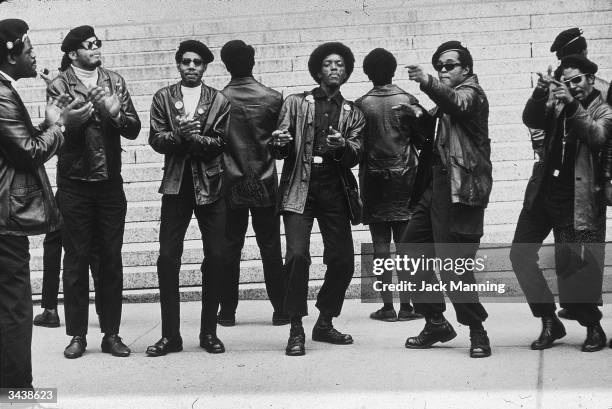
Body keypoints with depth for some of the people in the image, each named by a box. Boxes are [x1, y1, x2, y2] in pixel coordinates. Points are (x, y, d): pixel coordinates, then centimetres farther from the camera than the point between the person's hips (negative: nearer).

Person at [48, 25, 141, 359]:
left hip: (110, 183, 3)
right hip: (75, 184, -3)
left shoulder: (114, 82, 9)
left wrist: (115, 112, -17)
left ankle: (111, 333, 13)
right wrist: (91, 104, -23)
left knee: (112, 260, 4)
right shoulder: (59, 86, -1)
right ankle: (77, 334, 12)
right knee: (76, 259, 2)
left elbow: (134, 129, 2)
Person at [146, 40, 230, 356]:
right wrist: (179, 135, -19)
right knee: (167, 259, -3)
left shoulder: (219, 101, 7)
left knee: (215, 258, 0)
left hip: (210, 184, 0)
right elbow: (156, 139, -1)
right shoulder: (163, 98, 9)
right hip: (176, 185, 0)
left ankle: (209, 332, 13)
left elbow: (220, 142, -4)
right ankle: (170, 335, 5)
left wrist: (194, 138, -20)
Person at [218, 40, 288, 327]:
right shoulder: (272, 98, -6)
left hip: (230, 184, 0)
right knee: (270, 247, 5)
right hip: (265, 183, 0)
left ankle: (227, 311, 11)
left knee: (230, 247, 7)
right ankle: (280, 310, 8)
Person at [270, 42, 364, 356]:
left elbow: (355, 156, 3)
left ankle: (324, 324, 20)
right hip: (299, 188, -3)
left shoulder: (352, 114, 16)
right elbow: (279, 152, 5)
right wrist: (279, 143, -18)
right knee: (297, 256, -16)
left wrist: (342, 146, -19)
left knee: (342, 260, 0)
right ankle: (296, 330, -6)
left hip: (335, 190, 3)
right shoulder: (295, 103, 11)